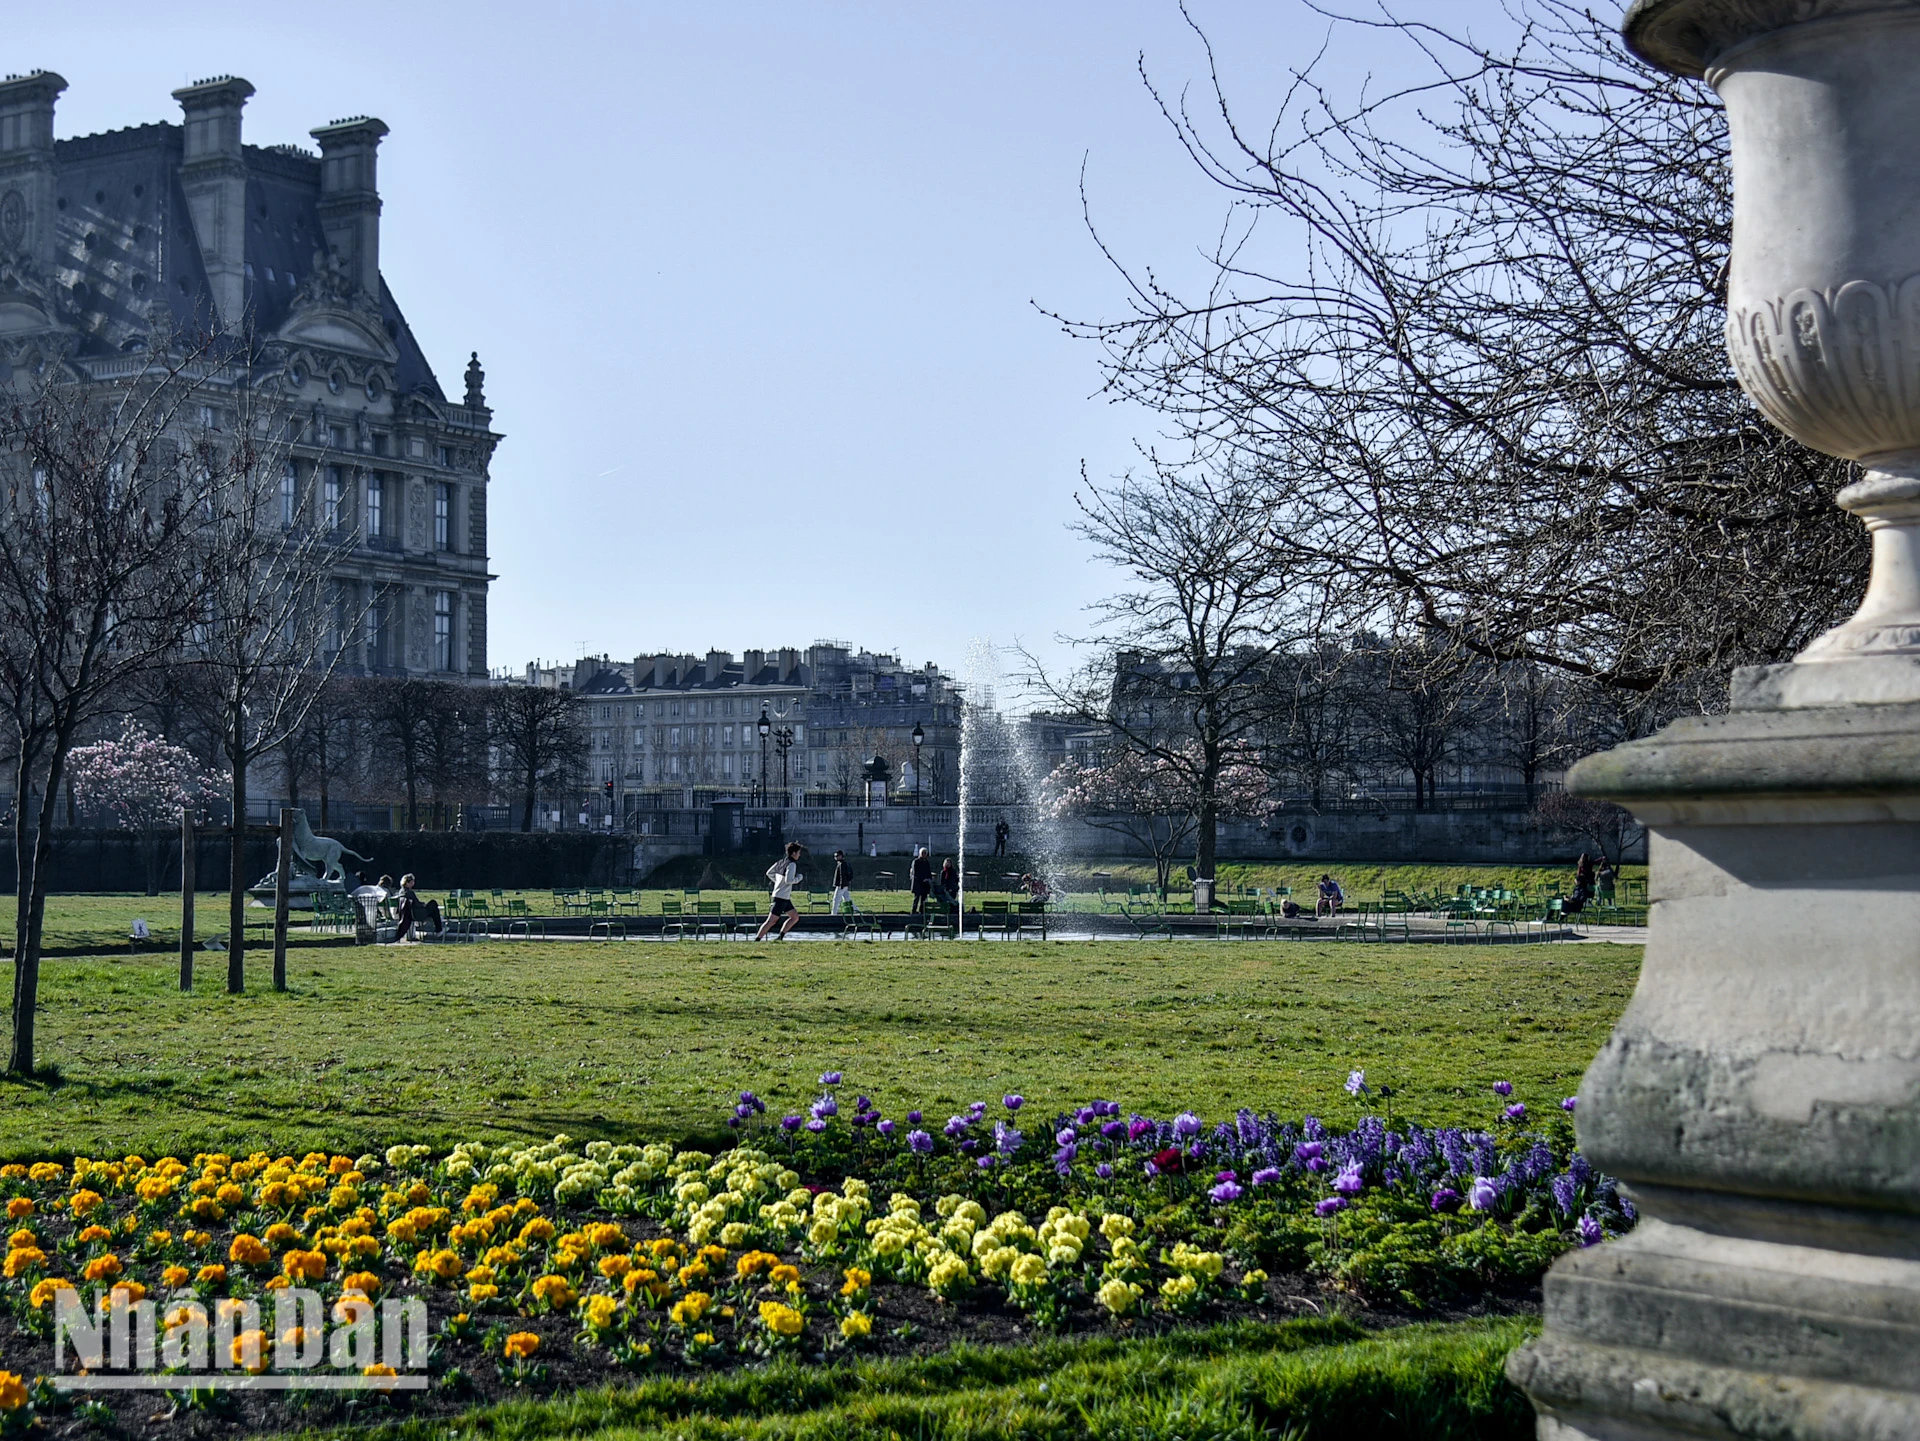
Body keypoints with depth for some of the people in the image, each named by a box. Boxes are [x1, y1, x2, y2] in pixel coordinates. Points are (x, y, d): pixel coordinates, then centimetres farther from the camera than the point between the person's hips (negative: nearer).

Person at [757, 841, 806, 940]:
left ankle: (780, 936, 11)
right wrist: (798, 878, -9)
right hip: (781, 897, -10)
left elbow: (769, 873, 18)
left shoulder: (781, 862, 11)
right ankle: (757, 940, -6)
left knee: (795, 917, 14)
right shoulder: (792, 864, -15)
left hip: (785, 898, 10)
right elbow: (788, 880, -25)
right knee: (771, 921, -7)